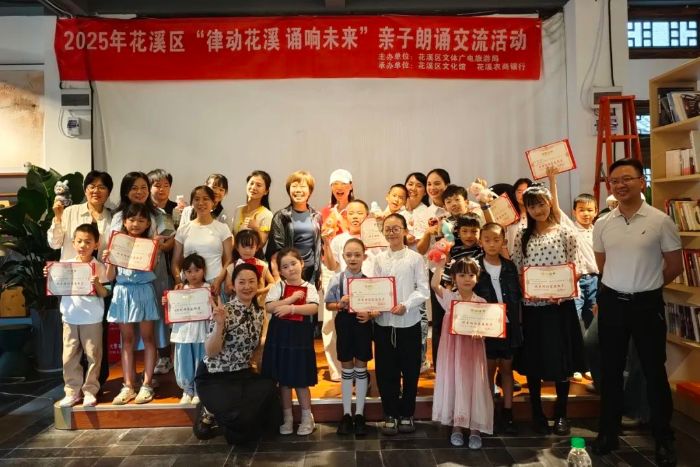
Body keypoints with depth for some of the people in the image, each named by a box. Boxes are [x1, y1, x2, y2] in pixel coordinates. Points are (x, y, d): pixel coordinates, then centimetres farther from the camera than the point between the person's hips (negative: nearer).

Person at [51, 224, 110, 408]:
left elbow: (104, 294, -7)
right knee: (69, 358, 9)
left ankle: (90, 391, 16)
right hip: (70, 319, 3)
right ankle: (72, 392, 20)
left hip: (92, 319, -3)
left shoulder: (98, 267, -5)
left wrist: (97, 284, -25)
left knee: (93, 357, 5)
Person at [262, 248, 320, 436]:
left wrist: (291, 308, -23)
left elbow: (313, 308, -15)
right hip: (280, 336, 2)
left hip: (300, 336, -1)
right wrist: (292, 298, -16)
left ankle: (307, 418, 22)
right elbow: (269, 307, -12)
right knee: (283, 379, 10)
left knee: (301, 380, 6)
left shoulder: (309, 287, 0)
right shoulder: (278, 286, 2)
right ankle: (287, 418, 25)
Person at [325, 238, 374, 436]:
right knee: (347, 369, 11)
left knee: (361, 368, 9)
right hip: (344, 324, 1)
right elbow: (328, 304, 2)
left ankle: (359, 414, 22)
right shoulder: (337, 279, -4)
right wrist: (339, 305, -18)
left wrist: (369, 315, -23)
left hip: (363, 324, -1)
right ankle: (347, 414, 23)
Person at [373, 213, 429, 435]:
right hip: (384, 322, 2)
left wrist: (406, 306, -19)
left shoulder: (415, 258, -2)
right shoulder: (379, 259, 5)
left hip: (409, 322, -2)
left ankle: (406, 414, 25)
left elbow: (423, 290, -5)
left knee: (410, 370, 8)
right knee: (386, 371, 7)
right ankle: (390, 415, 22)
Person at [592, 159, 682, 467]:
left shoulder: (661, 221, -8)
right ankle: (609, 431, 27)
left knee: (654, 371, 7)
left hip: (647, 304, -3)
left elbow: (675, 266, 0)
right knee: (610, 370, 12)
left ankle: (664, 439, 24)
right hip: (611, 302, 3)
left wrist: (645, 285, 7)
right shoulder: (602, 225, 2)